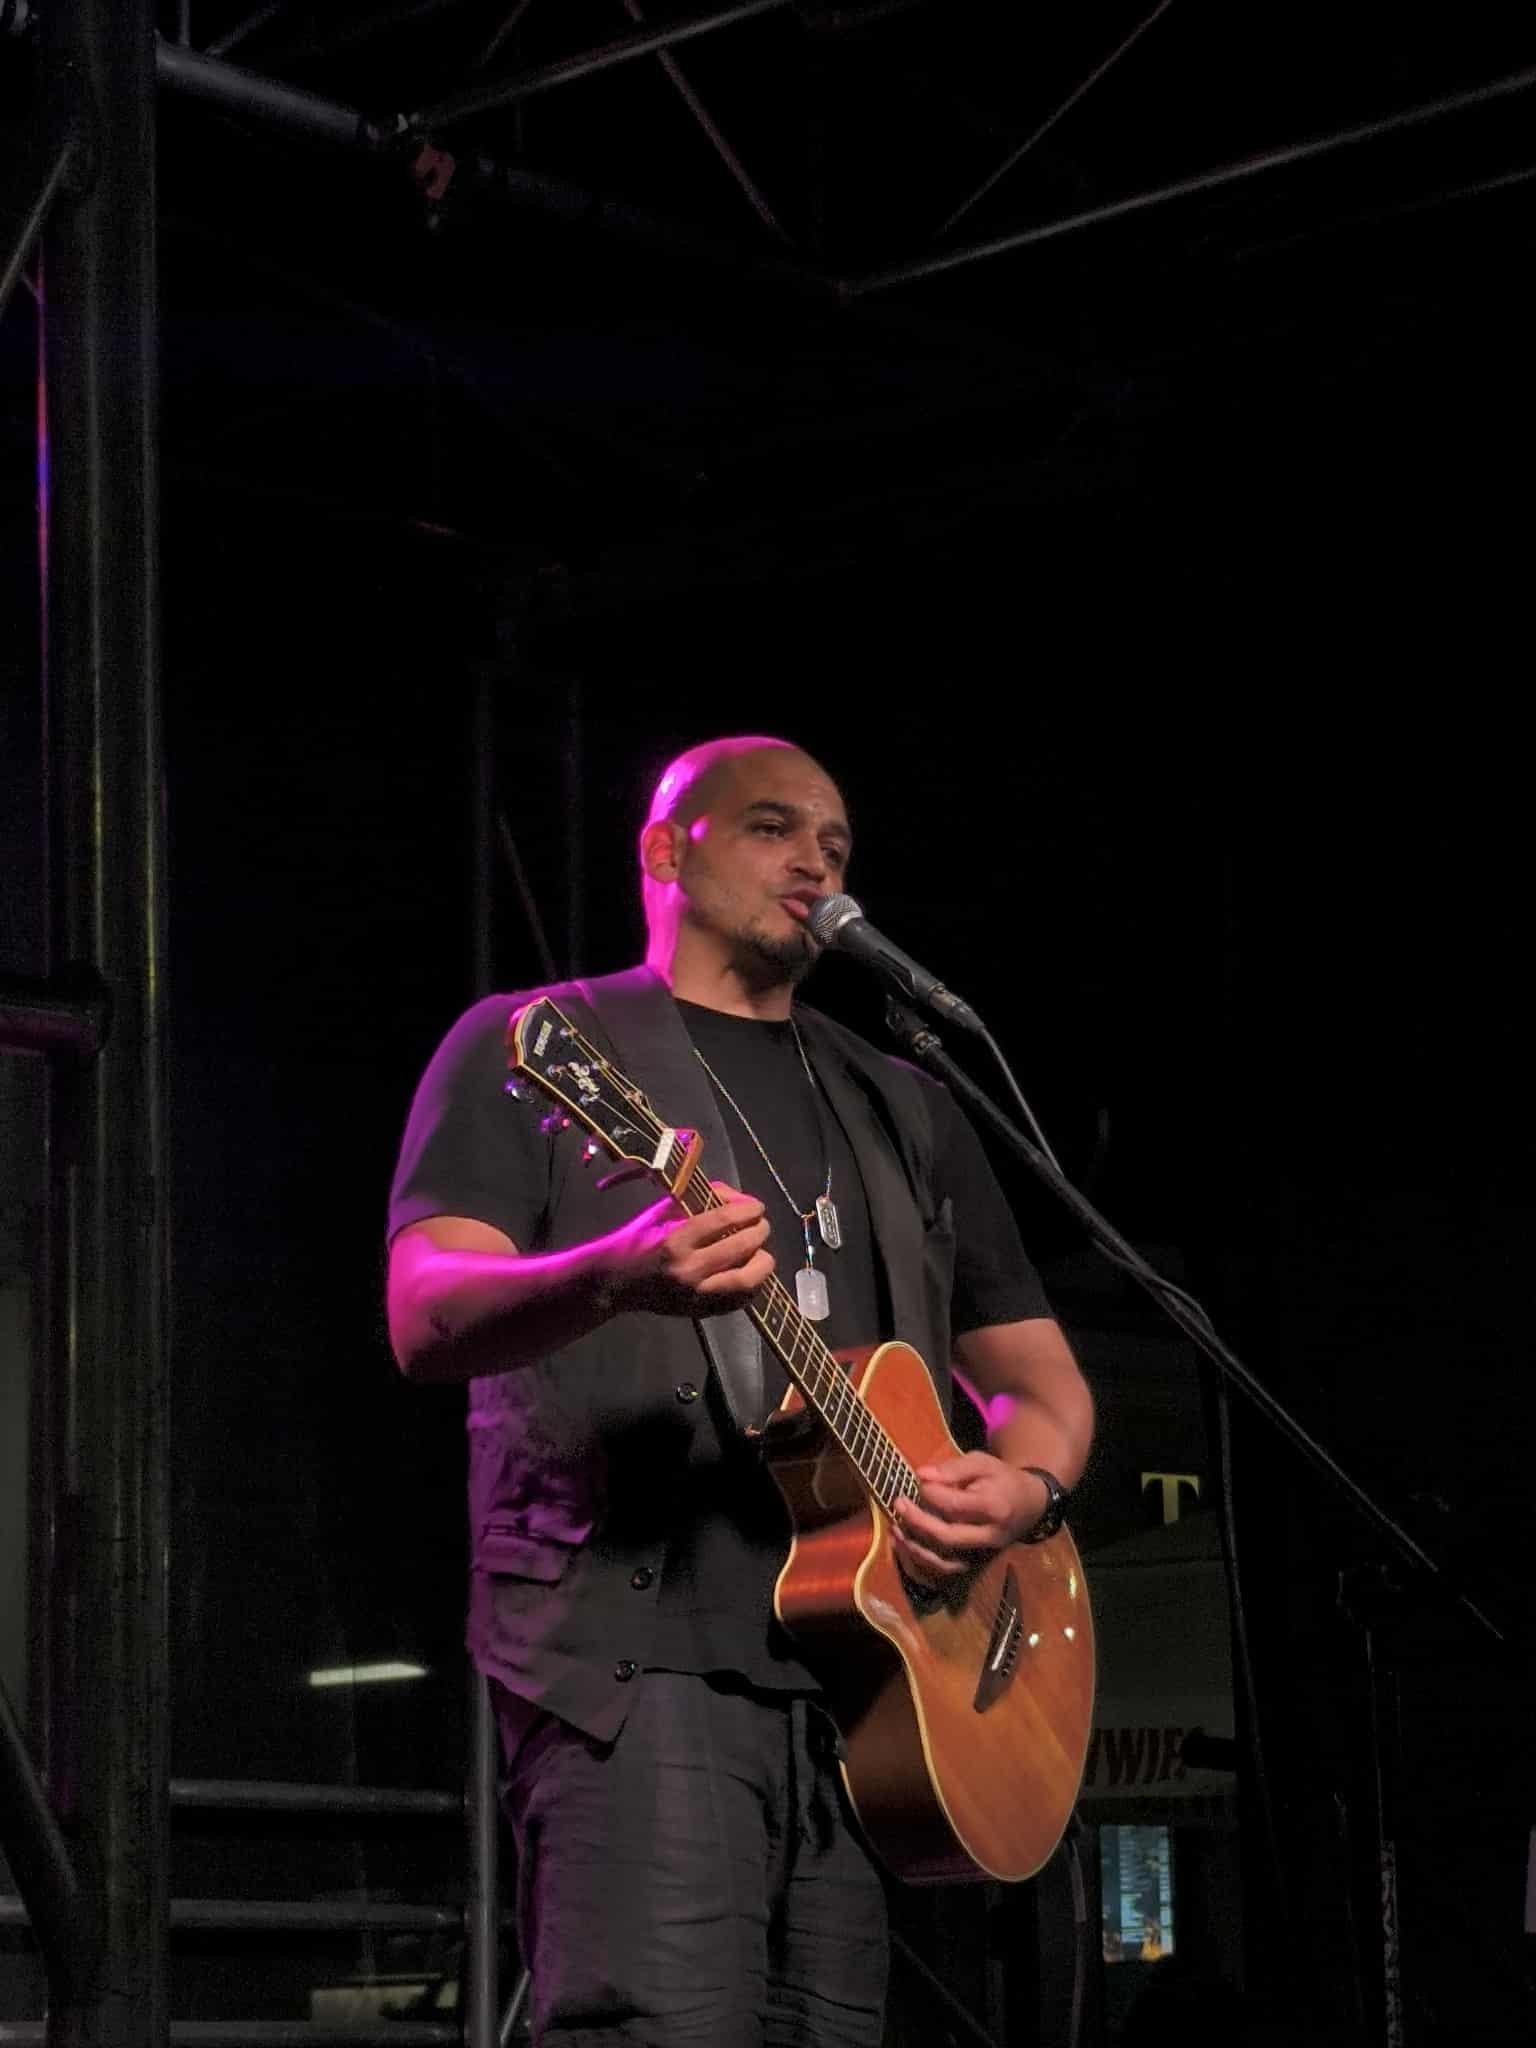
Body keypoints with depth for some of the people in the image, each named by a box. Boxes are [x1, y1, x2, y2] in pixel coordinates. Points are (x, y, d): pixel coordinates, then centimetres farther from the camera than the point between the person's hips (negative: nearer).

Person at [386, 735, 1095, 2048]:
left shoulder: (898, 1108, 24)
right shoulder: (536, 1049, 8)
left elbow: (1043, 1380, 26)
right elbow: (426, 1322, -7)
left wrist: (1022, 1488, 1)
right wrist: (617, 1279, -28)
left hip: (861, 1661, 6)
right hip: (635, 1644, -5)